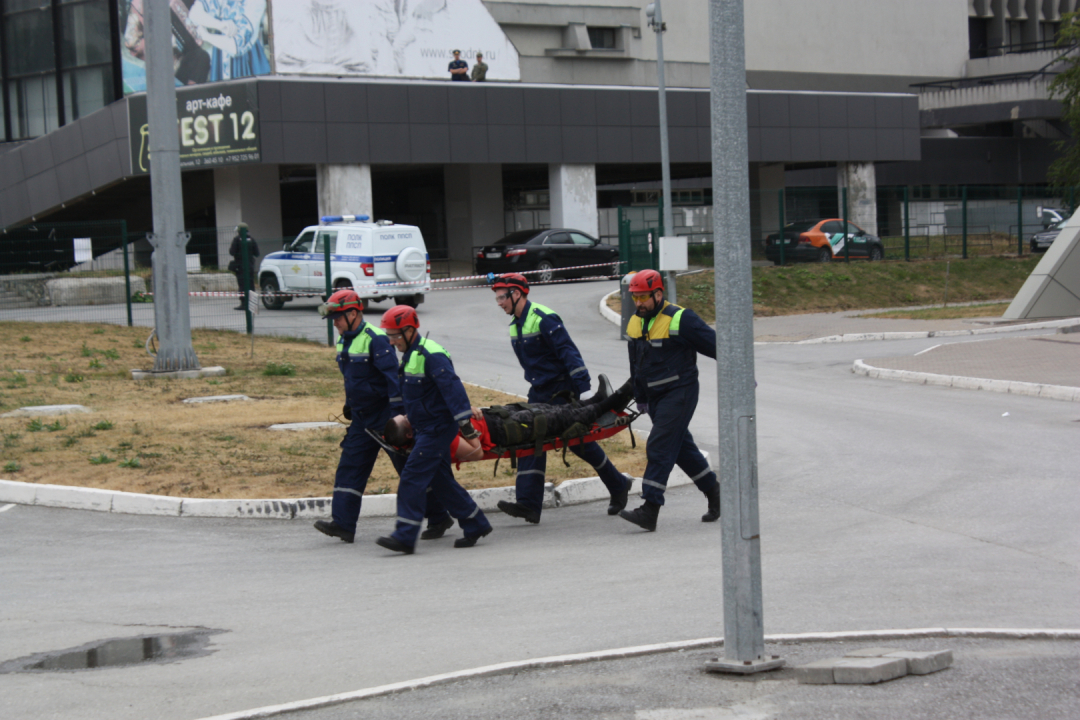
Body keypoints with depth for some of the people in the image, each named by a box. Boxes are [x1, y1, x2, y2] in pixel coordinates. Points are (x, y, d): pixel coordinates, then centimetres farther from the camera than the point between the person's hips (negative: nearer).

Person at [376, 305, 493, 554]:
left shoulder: (431, 355, -19)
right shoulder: (409, 354, 13)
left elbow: (452, 387, -25)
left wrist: (463, 421, -28)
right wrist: (409, 419, 32)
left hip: (437, 429, -10)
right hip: (425, 428, 10)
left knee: (412, 478, -12)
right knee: (440, 481, 13)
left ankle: (405, 536, -12)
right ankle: (476, 524, 22)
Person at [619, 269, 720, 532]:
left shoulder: (680, 319, -14)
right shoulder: (635, 323, 9)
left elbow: (715, 345, -10)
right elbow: (636, 364, 22)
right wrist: (640, 397, 26)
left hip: (679, 394, -8)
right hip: (655, 397, 8)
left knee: (659, 447, -14)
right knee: (681, 447, 14)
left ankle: (650, 511, -17)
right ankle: (713, 492, 31)